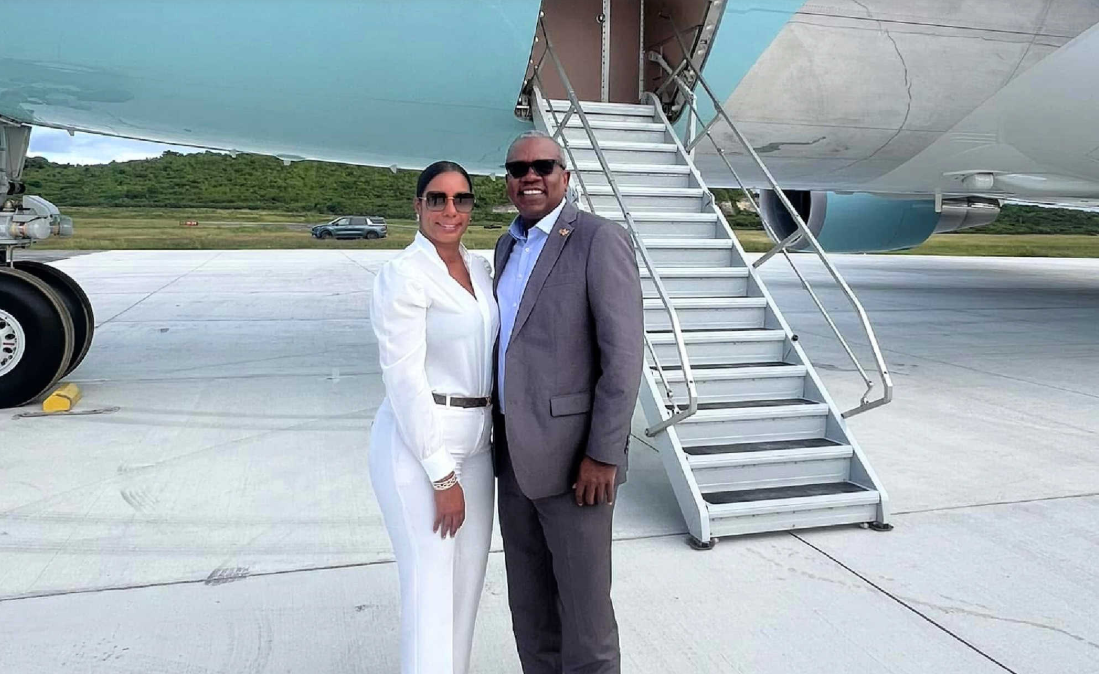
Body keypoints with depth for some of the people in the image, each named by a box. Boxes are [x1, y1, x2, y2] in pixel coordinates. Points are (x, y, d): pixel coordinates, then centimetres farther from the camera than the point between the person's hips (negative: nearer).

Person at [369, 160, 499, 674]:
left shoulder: (479, 267, 9)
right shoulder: (403, 275, -14)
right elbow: (403, 379, -18)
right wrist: (443, 477, -18)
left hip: (473, 441, 8)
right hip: (416, 445, -8)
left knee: (467, 583, 18)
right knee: (430, 591, 1)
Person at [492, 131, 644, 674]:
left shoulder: (601, 240, -13)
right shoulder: (508, 247, 12)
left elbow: (623, 354, -18)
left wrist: (603, 454, -21)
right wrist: (503, 437, 18)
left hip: (574, 455, -7)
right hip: (518, 451, 8)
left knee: (582, 602, 5)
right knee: (529, 600, 17)